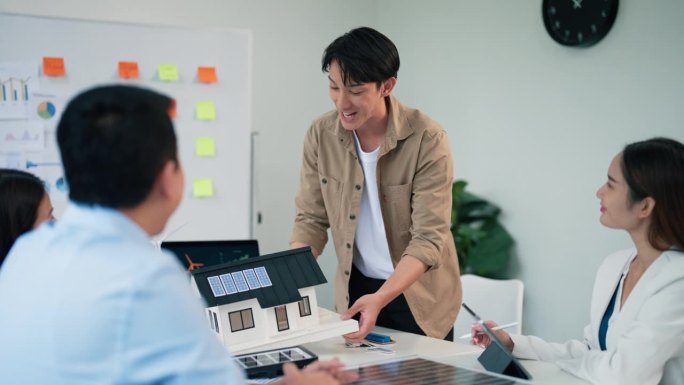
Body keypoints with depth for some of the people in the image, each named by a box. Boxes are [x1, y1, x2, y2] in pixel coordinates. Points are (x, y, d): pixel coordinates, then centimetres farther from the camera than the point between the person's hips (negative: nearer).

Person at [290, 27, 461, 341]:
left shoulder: (427, 139, -21)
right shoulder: (321, 135, -10)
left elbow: (429, 238, -24)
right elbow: (311, 219, -3)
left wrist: (380, 299, -37)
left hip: (419, 292, -3)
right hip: (354, 288, 3)